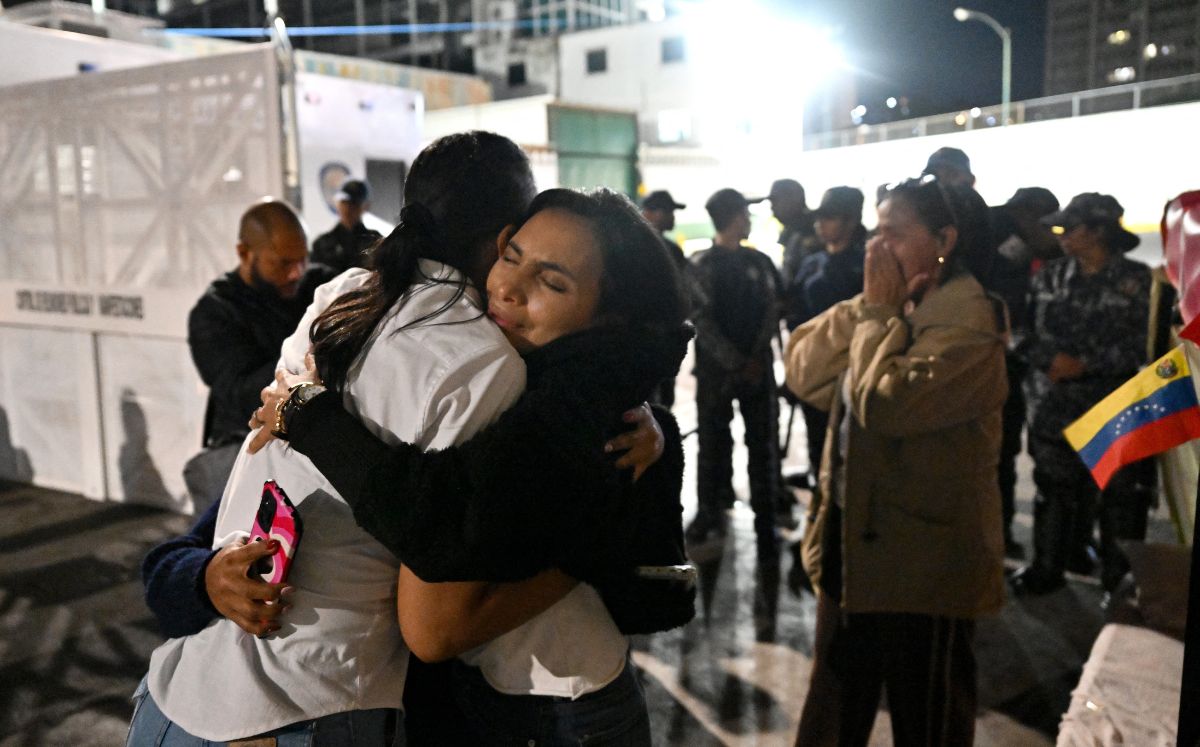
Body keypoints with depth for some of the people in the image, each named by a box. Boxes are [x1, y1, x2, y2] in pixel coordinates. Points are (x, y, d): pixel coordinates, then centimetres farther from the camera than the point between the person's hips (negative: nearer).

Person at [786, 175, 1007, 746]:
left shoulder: (968, 325, -19)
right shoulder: (888, 310, 8)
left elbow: (885, 404, -31)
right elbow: (803, 374, -1)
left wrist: (880, 314, -18)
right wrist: (868, 307, -11)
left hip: (923, 564, -8)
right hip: (851, 547, 8)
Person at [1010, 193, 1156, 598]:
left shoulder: (1136, 279, -1)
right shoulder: (1050, 275, 9)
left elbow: (1140, 344, -7)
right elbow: (1025, 331, 6)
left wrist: (1084, 364, -14)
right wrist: (1052, 359, -12)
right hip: (1054, 408, 3)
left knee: (1118, 495, 2)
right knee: (1053, 489, 11)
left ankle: (1119, 579, 17)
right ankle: (1045, 569, 23)